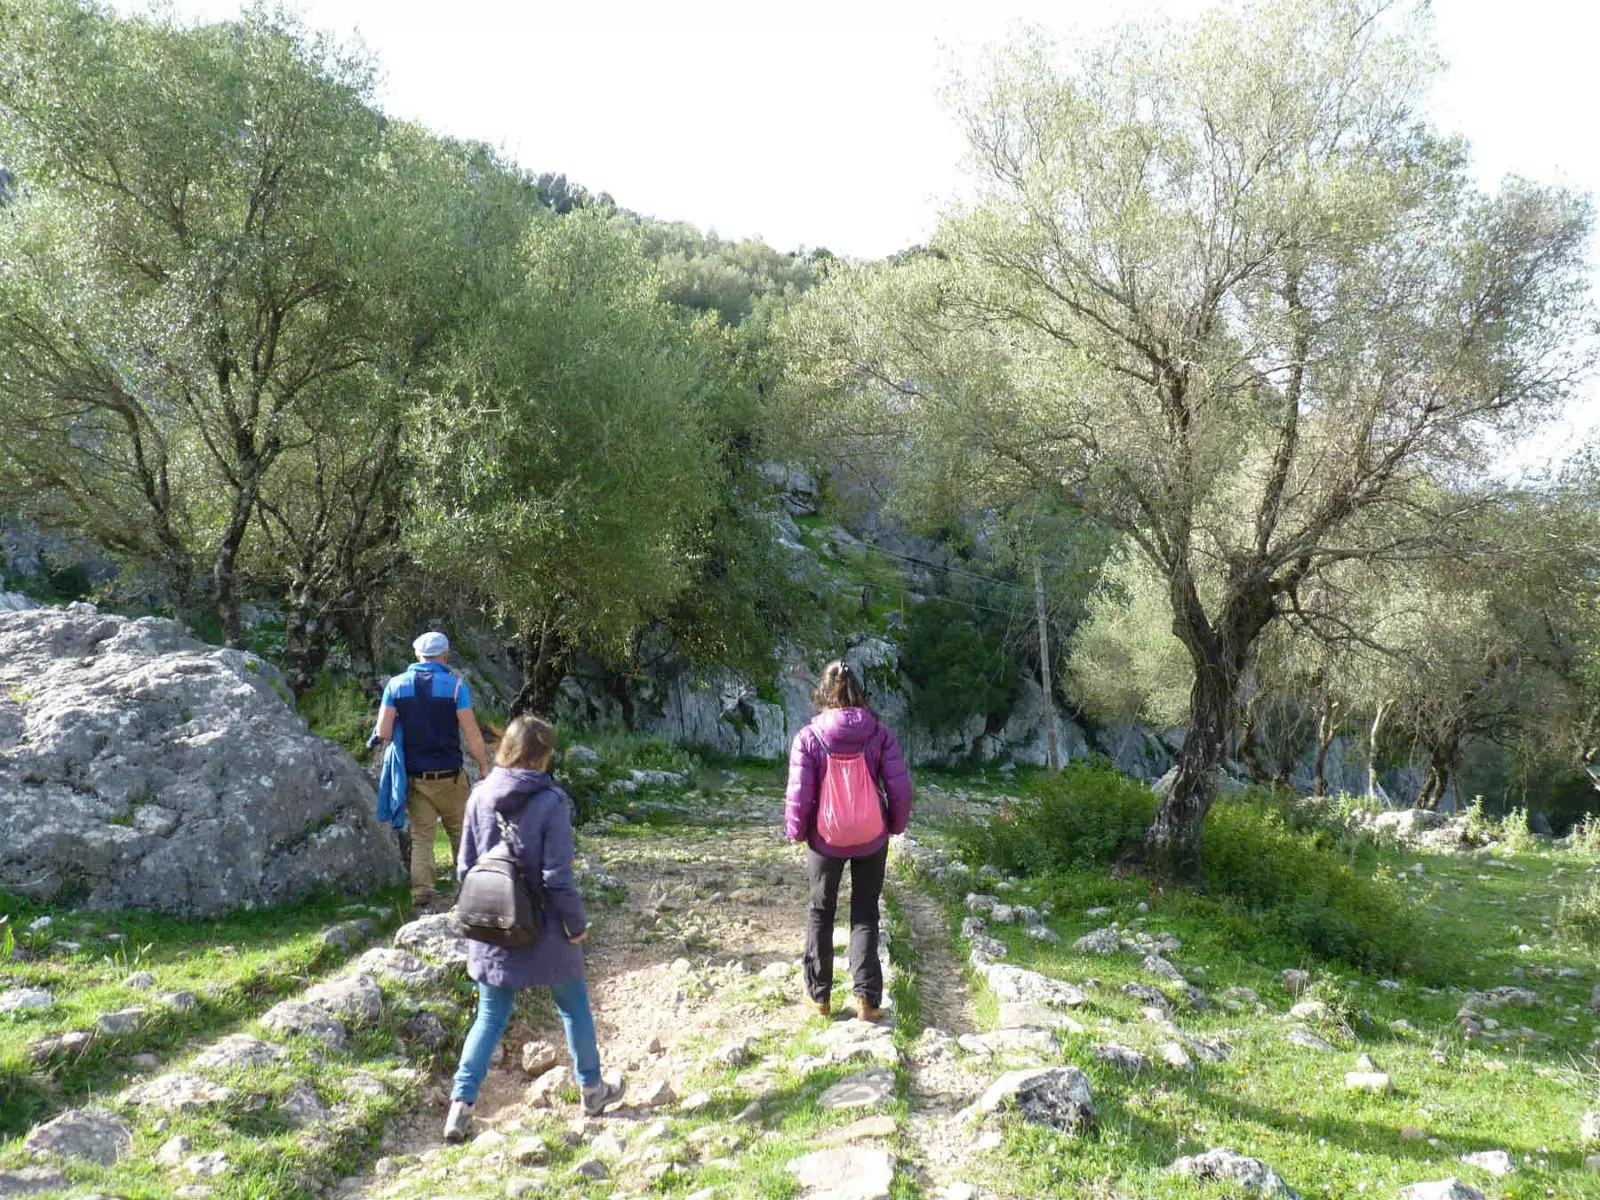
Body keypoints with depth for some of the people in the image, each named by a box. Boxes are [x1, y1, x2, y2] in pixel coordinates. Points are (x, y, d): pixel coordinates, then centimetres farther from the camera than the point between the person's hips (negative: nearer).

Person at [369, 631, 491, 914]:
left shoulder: (396, 685, 1)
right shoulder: (456, 684, -7)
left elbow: (383, 731, -5)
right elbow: (472, 734, -8)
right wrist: (484, 766, 3)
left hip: (414, 777, 2)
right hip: (449, 776, -2)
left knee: (421, 839, 6)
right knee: (461, 833, 14)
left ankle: (422, 899, 1)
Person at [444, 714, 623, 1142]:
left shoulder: (480, 797, -4)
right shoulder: (551, 802, -18)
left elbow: (464, 866, 3)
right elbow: (558, 877, -18)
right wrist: (577, 923, -4)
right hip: (544, 931, -3)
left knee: (490, 1017, 15)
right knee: (573, 1007, 17)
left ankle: (460, 1104, 5)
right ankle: (592, 1089, 32)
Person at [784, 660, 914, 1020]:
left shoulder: (808, 737, -15)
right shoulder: (879, 733, -11)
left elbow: (799, 795, -14)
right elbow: (900, 788, -10)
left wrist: (796, 831, 4)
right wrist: (895, 825, 7)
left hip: (825, 841, -1)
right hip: (872, 841, 1)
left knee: (820, 913, 18)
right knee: (865, 915, 15)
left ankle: (819, 994, 25)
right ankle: (867, 997, 9)